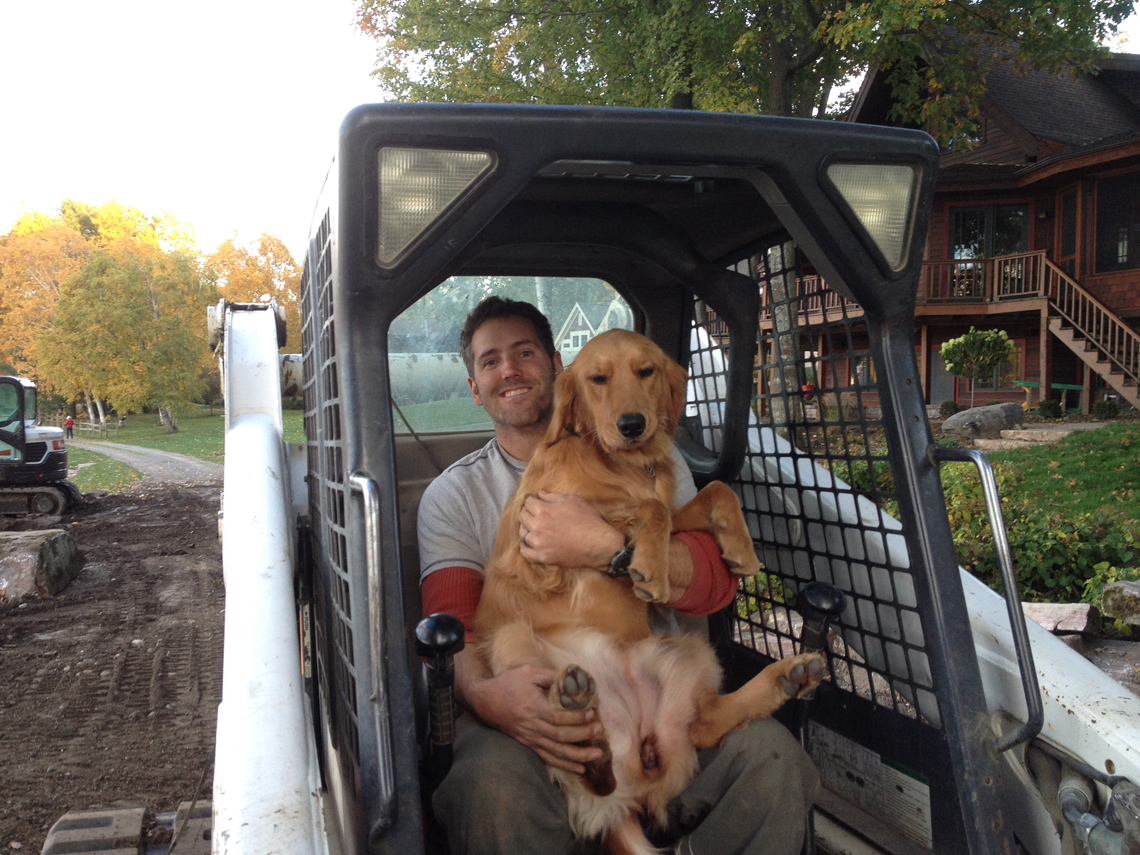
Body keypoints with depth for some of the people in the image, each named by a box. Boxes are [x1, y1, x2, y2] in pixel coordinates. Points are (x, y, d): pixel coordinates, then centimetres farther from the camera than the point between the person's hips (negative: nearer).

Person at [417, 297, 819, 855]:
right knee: (492, 783, -34)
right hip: (529, 700, 0)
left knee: (767, 754, -27)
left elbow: (714, 582, -3)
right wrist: (482, 693, -27)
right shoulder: (454, 495, 11)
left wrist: (603, 546, -22)